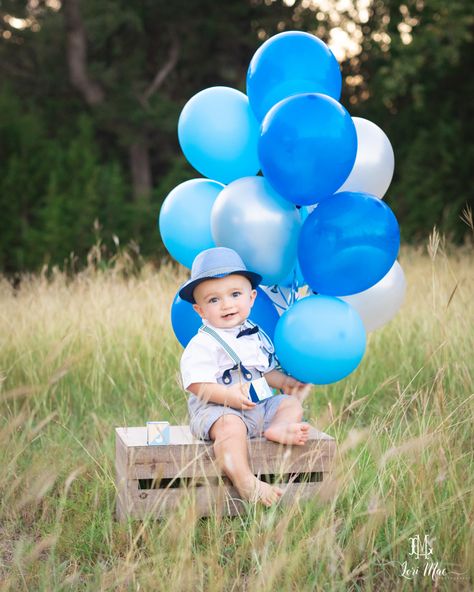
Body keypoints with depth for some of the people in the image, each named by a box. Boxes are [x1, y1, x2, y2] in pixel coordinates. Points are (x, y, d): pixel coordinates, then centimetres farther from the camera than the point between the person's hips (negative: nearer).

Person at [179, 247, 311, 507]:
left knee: (291, 404, 1)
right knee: (230, 425, -36)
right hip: (216, 408, -8)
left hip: (261, 405, 8)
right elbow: (195, 384, -17)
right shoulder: (203, 344, -11)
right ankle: (246, 482, -40)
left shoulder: (256, 336, 14)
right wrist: (227, 395, -27)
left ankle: (278, 429, -29)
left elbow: (266, 370, 26)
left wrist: (284, 382, 9)